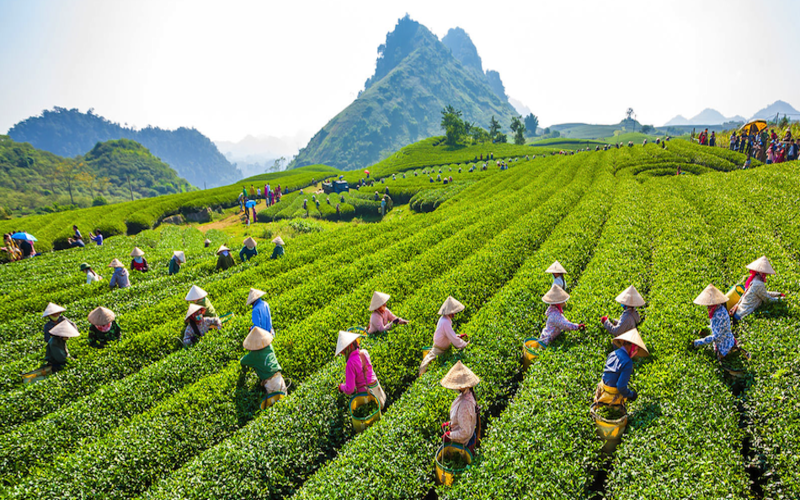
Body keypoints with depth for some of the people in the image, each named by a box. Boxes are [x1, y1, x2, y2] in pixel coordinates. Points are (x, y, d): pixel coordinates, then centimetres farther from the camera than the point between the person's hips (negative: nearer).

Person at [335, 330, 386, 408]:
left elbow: (349, 389, -18)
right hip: (376, 387, 7)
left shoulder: (350, 363, -20)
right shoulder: (364, 352, -1)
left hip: (365, 392, -7)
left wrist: (341, 387, 3)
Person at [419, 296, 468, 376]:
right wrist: (465, 344, -16)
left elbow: (449, 334, 18)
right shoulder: (445, 322, -28)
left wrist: (459, 336, 7)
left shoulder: (443, 318, 2)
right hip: (439, 350, -10)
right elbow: (453, 339, -26)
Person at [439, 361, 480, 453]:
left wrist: (449, 435, -17)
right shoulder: (468, 394, -10)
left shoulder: (464, 405, -36)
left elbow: (465, 432, -28)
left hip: (463, 441, -8)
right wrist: (450, 423, 7)